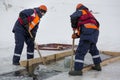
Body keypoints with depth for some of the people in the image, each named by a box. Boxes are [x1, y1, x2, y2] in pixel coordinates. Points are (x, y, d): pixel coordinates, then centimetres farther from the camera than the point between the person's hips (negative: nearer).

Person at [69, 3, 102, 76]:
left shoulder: (81, 11, 14)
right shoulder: (89, 14, 35)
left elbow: (73, 16, -9)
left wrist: (74, 27, 8)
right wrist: (77, 35, 16)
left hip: (88, 31, -8)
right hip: (95, 31, 9)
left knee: (80, 51, -9)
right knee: (93, 49, 29)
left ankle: (78, 69, -13)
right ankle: (98, 65, 37)